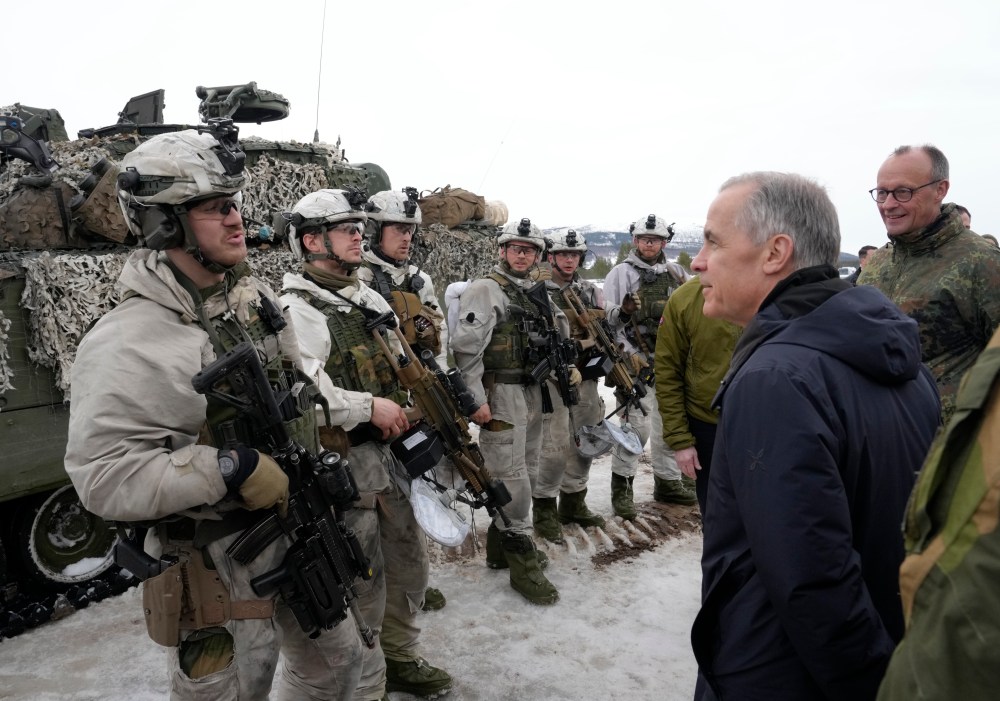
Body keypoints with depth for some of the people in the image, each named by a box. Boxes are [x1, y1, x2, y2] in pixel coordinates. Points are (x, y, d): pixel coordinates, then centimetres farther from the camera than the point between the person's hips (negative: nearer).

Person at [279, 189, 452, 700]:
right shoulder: (297, 309, -15)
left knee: (409, 566, 20)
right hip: (344, 464, -8)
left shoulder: (369, 298, 13)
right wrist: (369, 407, -23)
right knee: (363, 588, 5)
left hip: (391, 453, 9)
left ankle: (401, 660, 42)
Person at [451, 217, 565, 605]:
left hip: (531, 392, 9)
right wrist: (476, 399, -20)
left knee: (525, 471, 16)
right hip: (500, 396, -9)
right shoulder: (486, 289, -11)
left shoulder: (536, 292, 14)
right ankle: (522, 565, 5)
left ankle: (500, 546, 31)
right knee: (513, 478, -6)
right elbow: (466, 348, -17)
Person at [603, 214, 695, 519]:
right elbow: (607, 320, -8)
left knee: (668, 425, 14)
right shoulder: (621, 273, -2)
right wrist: (628, 354, -18)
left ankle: (668, 483, 27)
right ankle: (621, 488, 3)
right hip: (637, 361, -5)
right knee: (635, 426, -9)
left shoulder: (676, 274, 12)